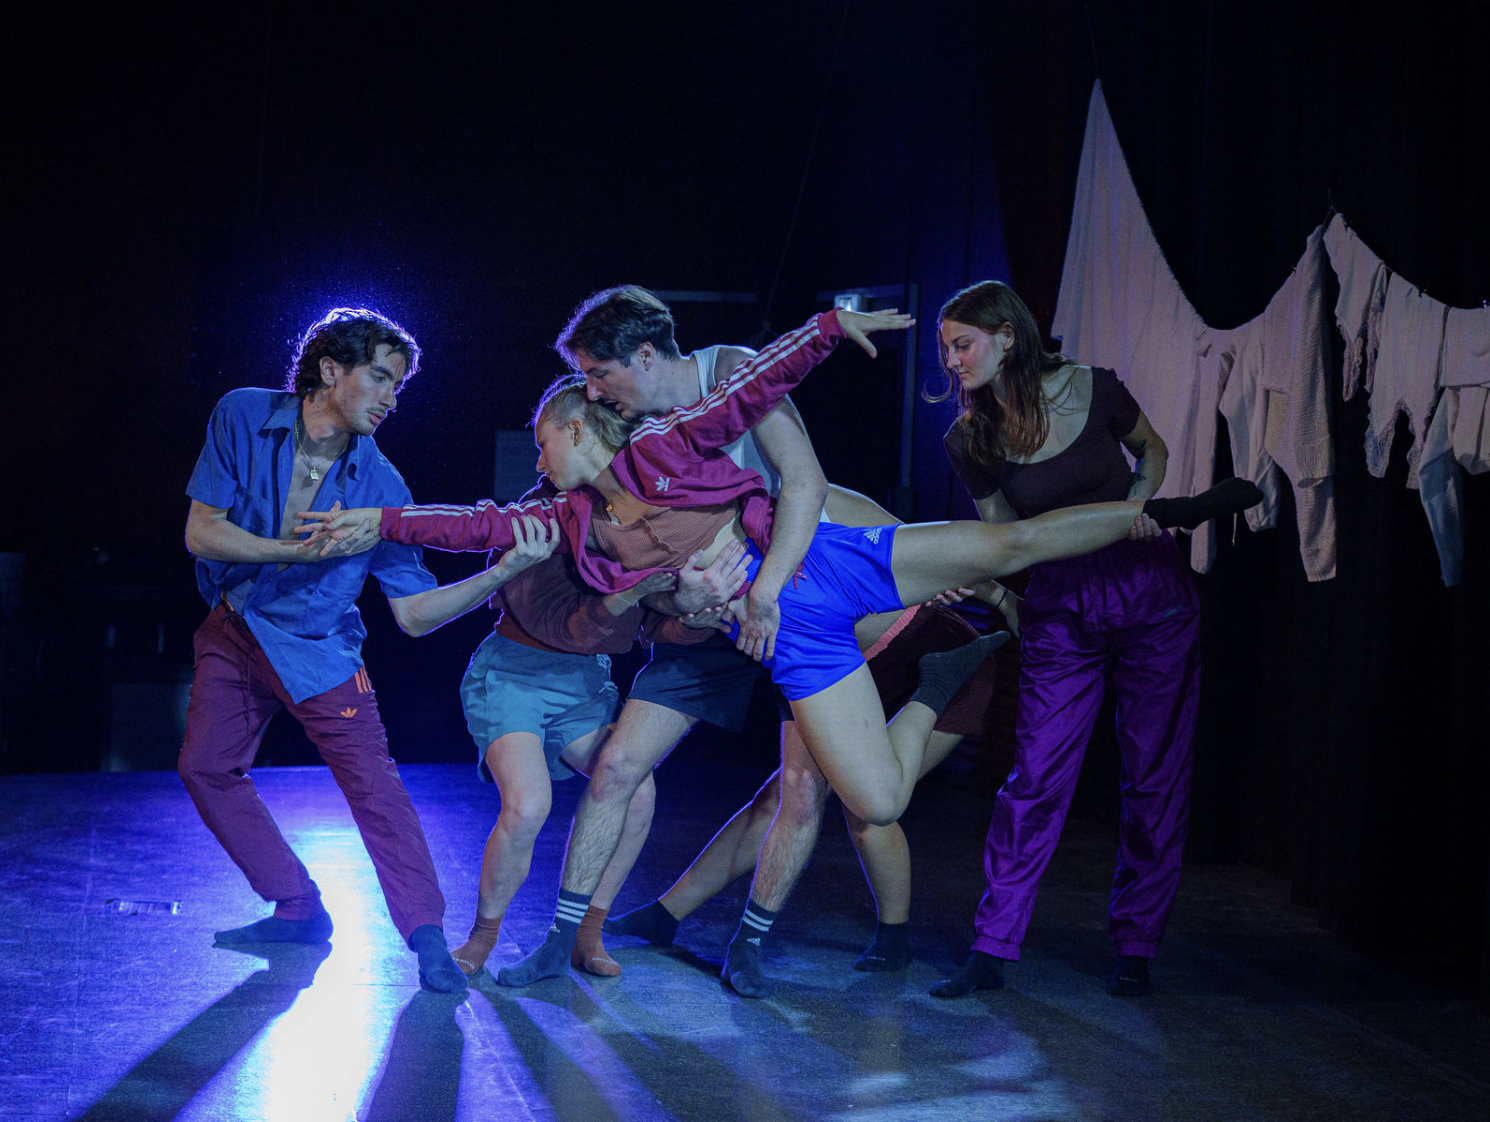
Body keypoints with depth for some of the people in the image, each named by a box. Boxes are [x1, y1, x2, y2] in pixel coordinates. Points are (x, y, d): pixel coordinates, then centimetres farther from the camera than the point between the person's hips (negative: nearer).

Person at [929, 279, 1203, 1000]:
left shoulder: (1090, 391, -9)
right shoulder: (969, 440, -5)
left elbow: (1153, 449, 10)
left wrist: (1137, 501, -8)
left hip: (1153, 595, -1)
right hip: (1061, 610, 1)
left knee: (1155, 777, 3)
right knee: (1035, 777, -6)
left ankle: (1135, 948, 14)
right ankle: (992, 949, 0)